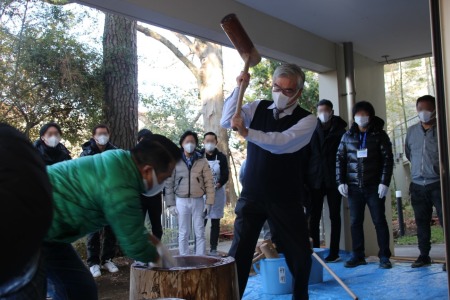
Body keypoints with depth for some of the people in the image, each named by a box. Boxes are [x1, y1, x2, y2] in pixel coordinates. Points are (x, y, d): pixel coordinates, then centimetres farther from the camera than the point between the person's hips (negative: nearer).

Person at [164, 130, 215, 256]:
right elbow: (169, 183, 1)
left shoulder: (202, 161, 1)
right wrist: (171, 204, -2)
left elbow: (209, 183, 1)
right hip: (181, 201, 0)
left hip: (198, 201, 0)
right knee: (183, 234, 6)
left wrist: (209, 202, -5)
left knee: (200, 233, 5)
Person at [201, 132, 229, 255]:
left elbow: (225, 175, -1)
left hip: (218, 193, 1)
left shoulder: (221, 157, 4)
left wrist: (219, 184, -19)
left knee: (215, 222, 6)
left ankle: (213, 249, 13)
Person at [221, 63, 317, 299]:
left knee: (300, 255, 8)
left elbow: (282, 143, -25)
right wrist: (239, 88, -15)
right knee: (239, 253, -1)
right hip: (251, 195, 2)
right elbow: (226, 120, -7)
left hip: (286, 200, -1)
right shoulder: (258, 108, 4)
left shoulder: (306, 120, -8)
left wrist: (247, 132, -35)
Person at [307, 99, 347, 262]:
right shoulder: (312, 131, 6)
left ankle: (334, 252, 9)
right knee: (314, 217, 1)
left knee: (334, 217, 5)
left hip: (333, 180, -1)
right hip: (315, 180, 1)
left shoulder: (340, 131, 4)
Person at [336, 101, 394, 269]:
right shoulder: (347, 136, 10)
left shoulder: (379, 135, 2)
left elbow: (388, 159, -3)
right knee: (355, 222, 5)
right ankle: (357, 256, 14)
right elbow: (340, 159, 9)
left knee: (379, 221, 1)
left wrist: (384, 182, -11)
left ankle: (384, 257, 8)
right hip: (354, 187, 3)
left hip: (374, 186, -3)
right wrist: (340, 181, 0)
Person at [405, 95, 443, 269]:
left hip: (439, 184, -5)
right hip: (417, 185, 5)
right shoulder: (411, 131, 9)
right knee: (422, 222, 11)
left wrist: (441, 167, -3)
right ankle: (424, 255, 20)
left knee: (445, 220, -5)